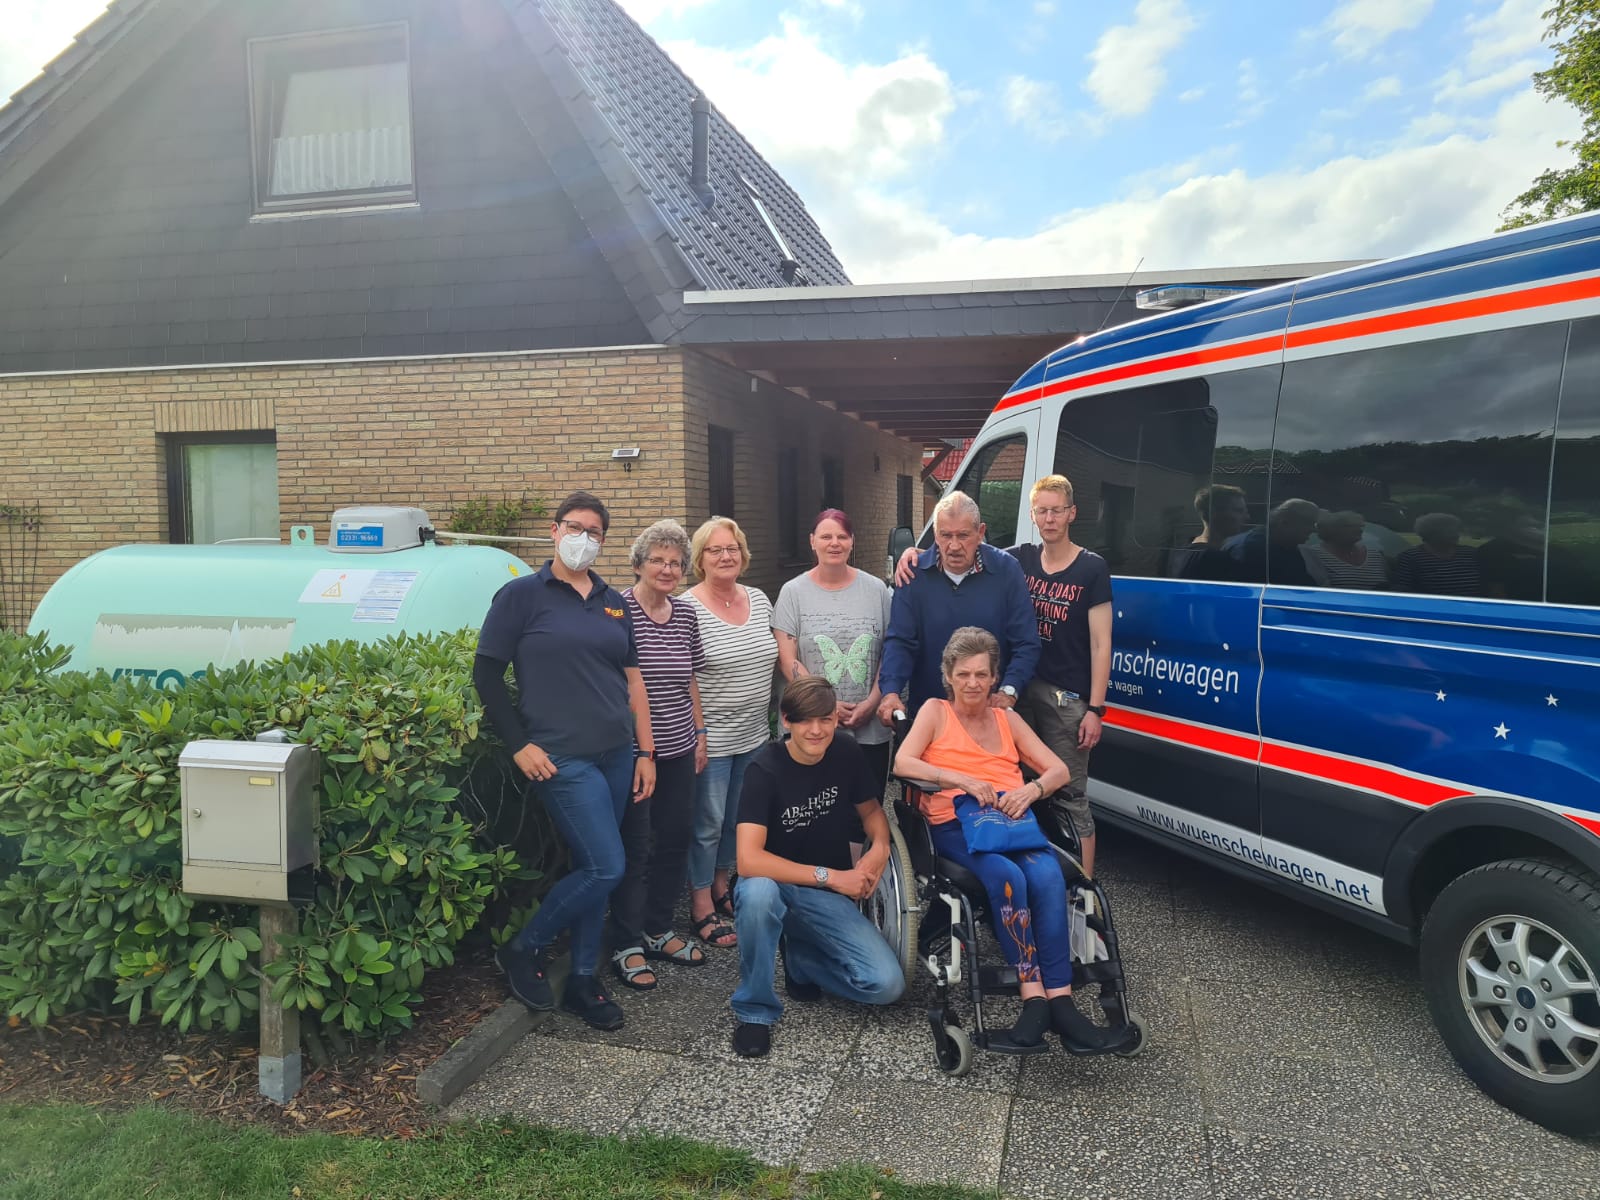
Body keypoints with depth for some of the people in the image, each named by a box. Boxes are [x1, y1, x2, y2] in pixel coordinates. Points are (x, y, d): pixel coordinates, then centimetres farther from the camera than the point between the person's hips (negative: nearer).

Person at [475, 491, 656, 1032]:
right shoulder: (522, 595, -3)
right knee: (605, 869, -10)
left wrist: (645, 750, 10)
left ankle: (583, 981, 26)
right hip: (562, 758, -6)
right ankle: (523, 950, 13)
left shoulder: (613, 603, 13)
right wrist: (520, 745, -10)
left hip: (616, 754, 6)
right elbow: (486, 673, -4)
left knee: (591, 868, 11)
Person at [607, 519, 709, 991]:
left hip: (678, 749, 6)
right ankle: (627, 945, 16)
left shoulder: (685, 613, 8)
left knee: (675, 839, 12)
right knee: (633, 847, 2)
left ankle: (659, 930, 29)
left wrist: (699, 733, 16)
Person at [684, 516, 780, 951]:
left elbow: (775, 659, 16)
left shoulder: (759, 600, 5)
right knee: (708, 824, 4)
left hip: (755, 737, 6)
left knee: (738, 819, 18)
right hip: (710, 740, -6)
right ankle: (702, 908, 19)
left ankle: (720, 885, 38)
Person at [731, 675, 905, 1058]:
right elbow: (748, 860, -29)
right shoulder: (765, 770, -19)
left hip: (830, 896, 3)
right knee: (757, 891, -40)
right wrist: (829, 876, -27)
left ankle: (800, 958, 12)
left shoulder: (847, 755, -6)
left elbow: (871, 810, 12)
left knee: (887, 985, -17)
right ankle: (755, 1009, -15)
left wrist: (880, 847, -11)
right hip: (777, 887, -3)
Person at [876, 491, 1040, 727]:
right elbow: (899, 641, -7)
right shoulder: (914, 573, -6)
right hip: (926, 710, 0)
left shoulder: (1007, 570, -6)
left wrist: (1008, 691, -20)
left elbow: (1026, 643, -6)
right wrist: (891, 692, -23)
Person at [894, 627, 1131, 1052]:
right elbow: (903, 763, -4)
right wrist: (963, 781, -16)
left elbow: (1059, 770, 17)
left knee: (1048, 876, -30)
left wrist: (1032, 789, -7)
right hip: (955, 824, -3)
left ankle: (1059, 1001, -33)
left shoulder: (1007, 720, 25)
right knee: (1007, 877, -35)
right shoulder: (935, 712, 14)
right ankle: (1033, 996, -32)